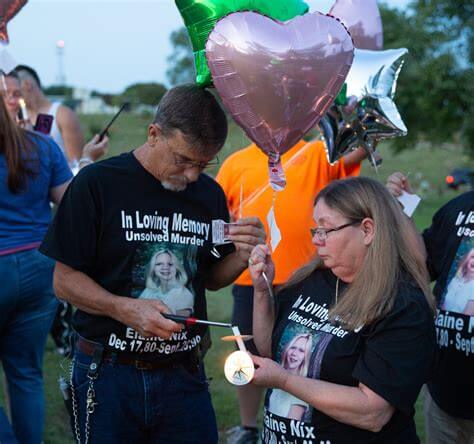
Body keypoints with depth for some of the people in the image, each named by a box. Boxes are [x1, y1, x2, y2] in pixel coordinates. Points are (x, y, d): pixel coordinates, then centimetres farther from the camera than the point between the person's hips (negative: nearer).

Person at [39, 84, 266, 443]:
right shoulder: (98, 183, -11)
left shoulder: (210, 194, 4)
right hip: (108, 371, -3)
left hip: (184, 374, 4)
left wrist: (242, 255, -7)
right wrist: (125, 309, -24)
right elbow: (65, 281, -8)